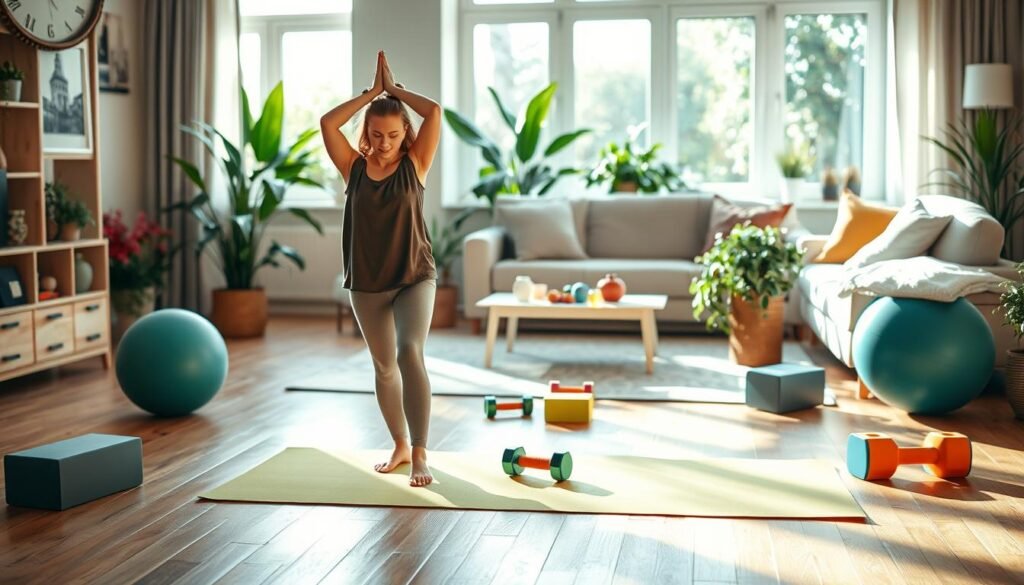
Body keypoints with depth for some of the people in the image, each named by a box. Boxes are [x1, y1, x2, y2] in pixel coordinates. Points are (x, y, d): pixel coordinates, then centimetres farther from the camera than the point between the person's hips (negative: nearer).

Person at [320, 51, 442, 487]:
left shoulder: (414, 164, -4)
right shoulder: (354, 168, -1)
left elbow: (435, 112, -14)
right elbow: (327, 123, -12)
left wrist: (395, 90, -1)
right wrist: (372, 92, -6)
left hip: (414, 277, -3)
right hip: (366, 283, 3)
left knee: (410, 352, -23)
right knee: (384, 367, 14)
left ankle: (420, 454, -22)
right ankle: (400, 446, 32)